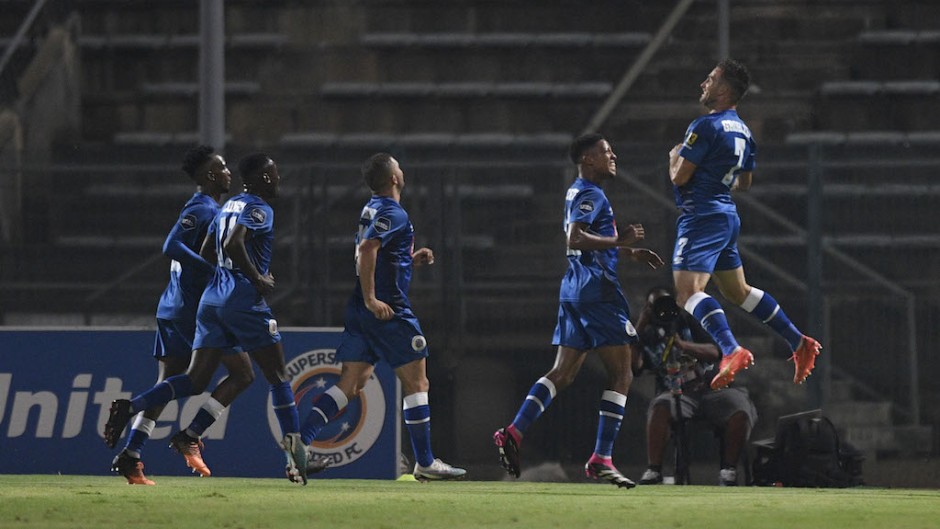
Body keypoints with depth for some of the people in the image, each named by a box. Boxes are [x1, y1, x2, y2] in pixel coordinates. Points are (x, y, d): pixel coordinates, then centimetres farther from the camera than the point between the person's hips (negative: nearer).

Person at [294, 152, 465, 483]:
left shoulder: (371, 210, 17)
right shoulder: (394, 214, -12)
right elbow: (366, 249, -26)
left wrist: (412, 260, 21)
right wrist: (371, 299, -26)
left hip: (361, 309, 9)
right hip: (388, 310, -9)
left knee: (351, 382, 6)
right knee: (416, 382, 1)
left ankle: (301, 441, -7)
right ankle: (425, 463, 5)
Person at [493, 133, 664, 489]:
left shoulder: (580, 193, 21)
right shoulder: (590, 195, -11)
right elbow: (576, 237, -25)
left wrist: (630, 254, 27)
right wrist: (619, 240, -18)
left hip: (574, 291, 10)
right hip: (597, 290, -10)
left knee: (563, 373, 9)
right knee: (621, 375, -5)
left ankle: (513, 433, -3)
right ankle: (601, 459, -9)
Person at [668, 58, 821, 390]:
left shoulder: (706, 126, -14)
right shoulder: (743, 132, 14)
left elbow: (679, 176, -15)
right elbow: (744, 183, 23)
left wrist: (675, 156, 6)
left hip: (702, 216, -10)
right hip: (727, 216, 10)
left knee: (688, 291, -18)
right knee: (738, 291, 20)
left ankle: (731, 351, -35)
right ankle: (799, 343, 19)